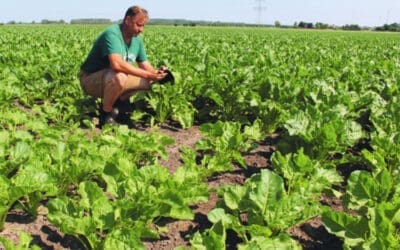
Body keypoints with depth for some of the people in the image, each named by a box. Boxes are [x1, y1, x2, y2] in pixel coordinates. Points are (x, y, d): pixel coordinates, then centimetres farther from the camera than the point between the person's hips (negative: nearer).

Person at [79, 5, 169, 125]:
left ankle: (115, 102, 7)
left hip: (110, 79, 8)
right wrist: (147, 74, -36)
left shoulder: (137, 39, 2)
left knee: (149, 81, 1)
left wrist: (155, 72, -19)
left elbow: (144, 64, 5)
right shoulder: (112, 34, -25)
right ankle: (106, 112, -13)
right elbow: (117, 64, -40)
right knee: (119, 77, -39)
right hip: (90, 79, -8)